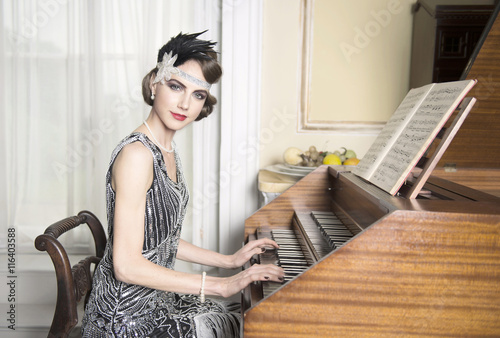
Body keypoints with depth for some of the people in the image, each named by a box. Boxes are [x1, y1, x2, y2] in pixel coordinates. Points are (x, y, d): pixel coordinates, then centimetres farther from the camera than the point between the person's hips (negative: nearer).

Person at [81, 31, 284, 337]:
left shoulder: (167, 150, 5)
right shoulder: (136, 154, -24)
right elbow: (127, 265, -27)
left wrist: (229, 260, 10)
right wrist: (222, 285, -25)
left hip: (155, 297, 8)